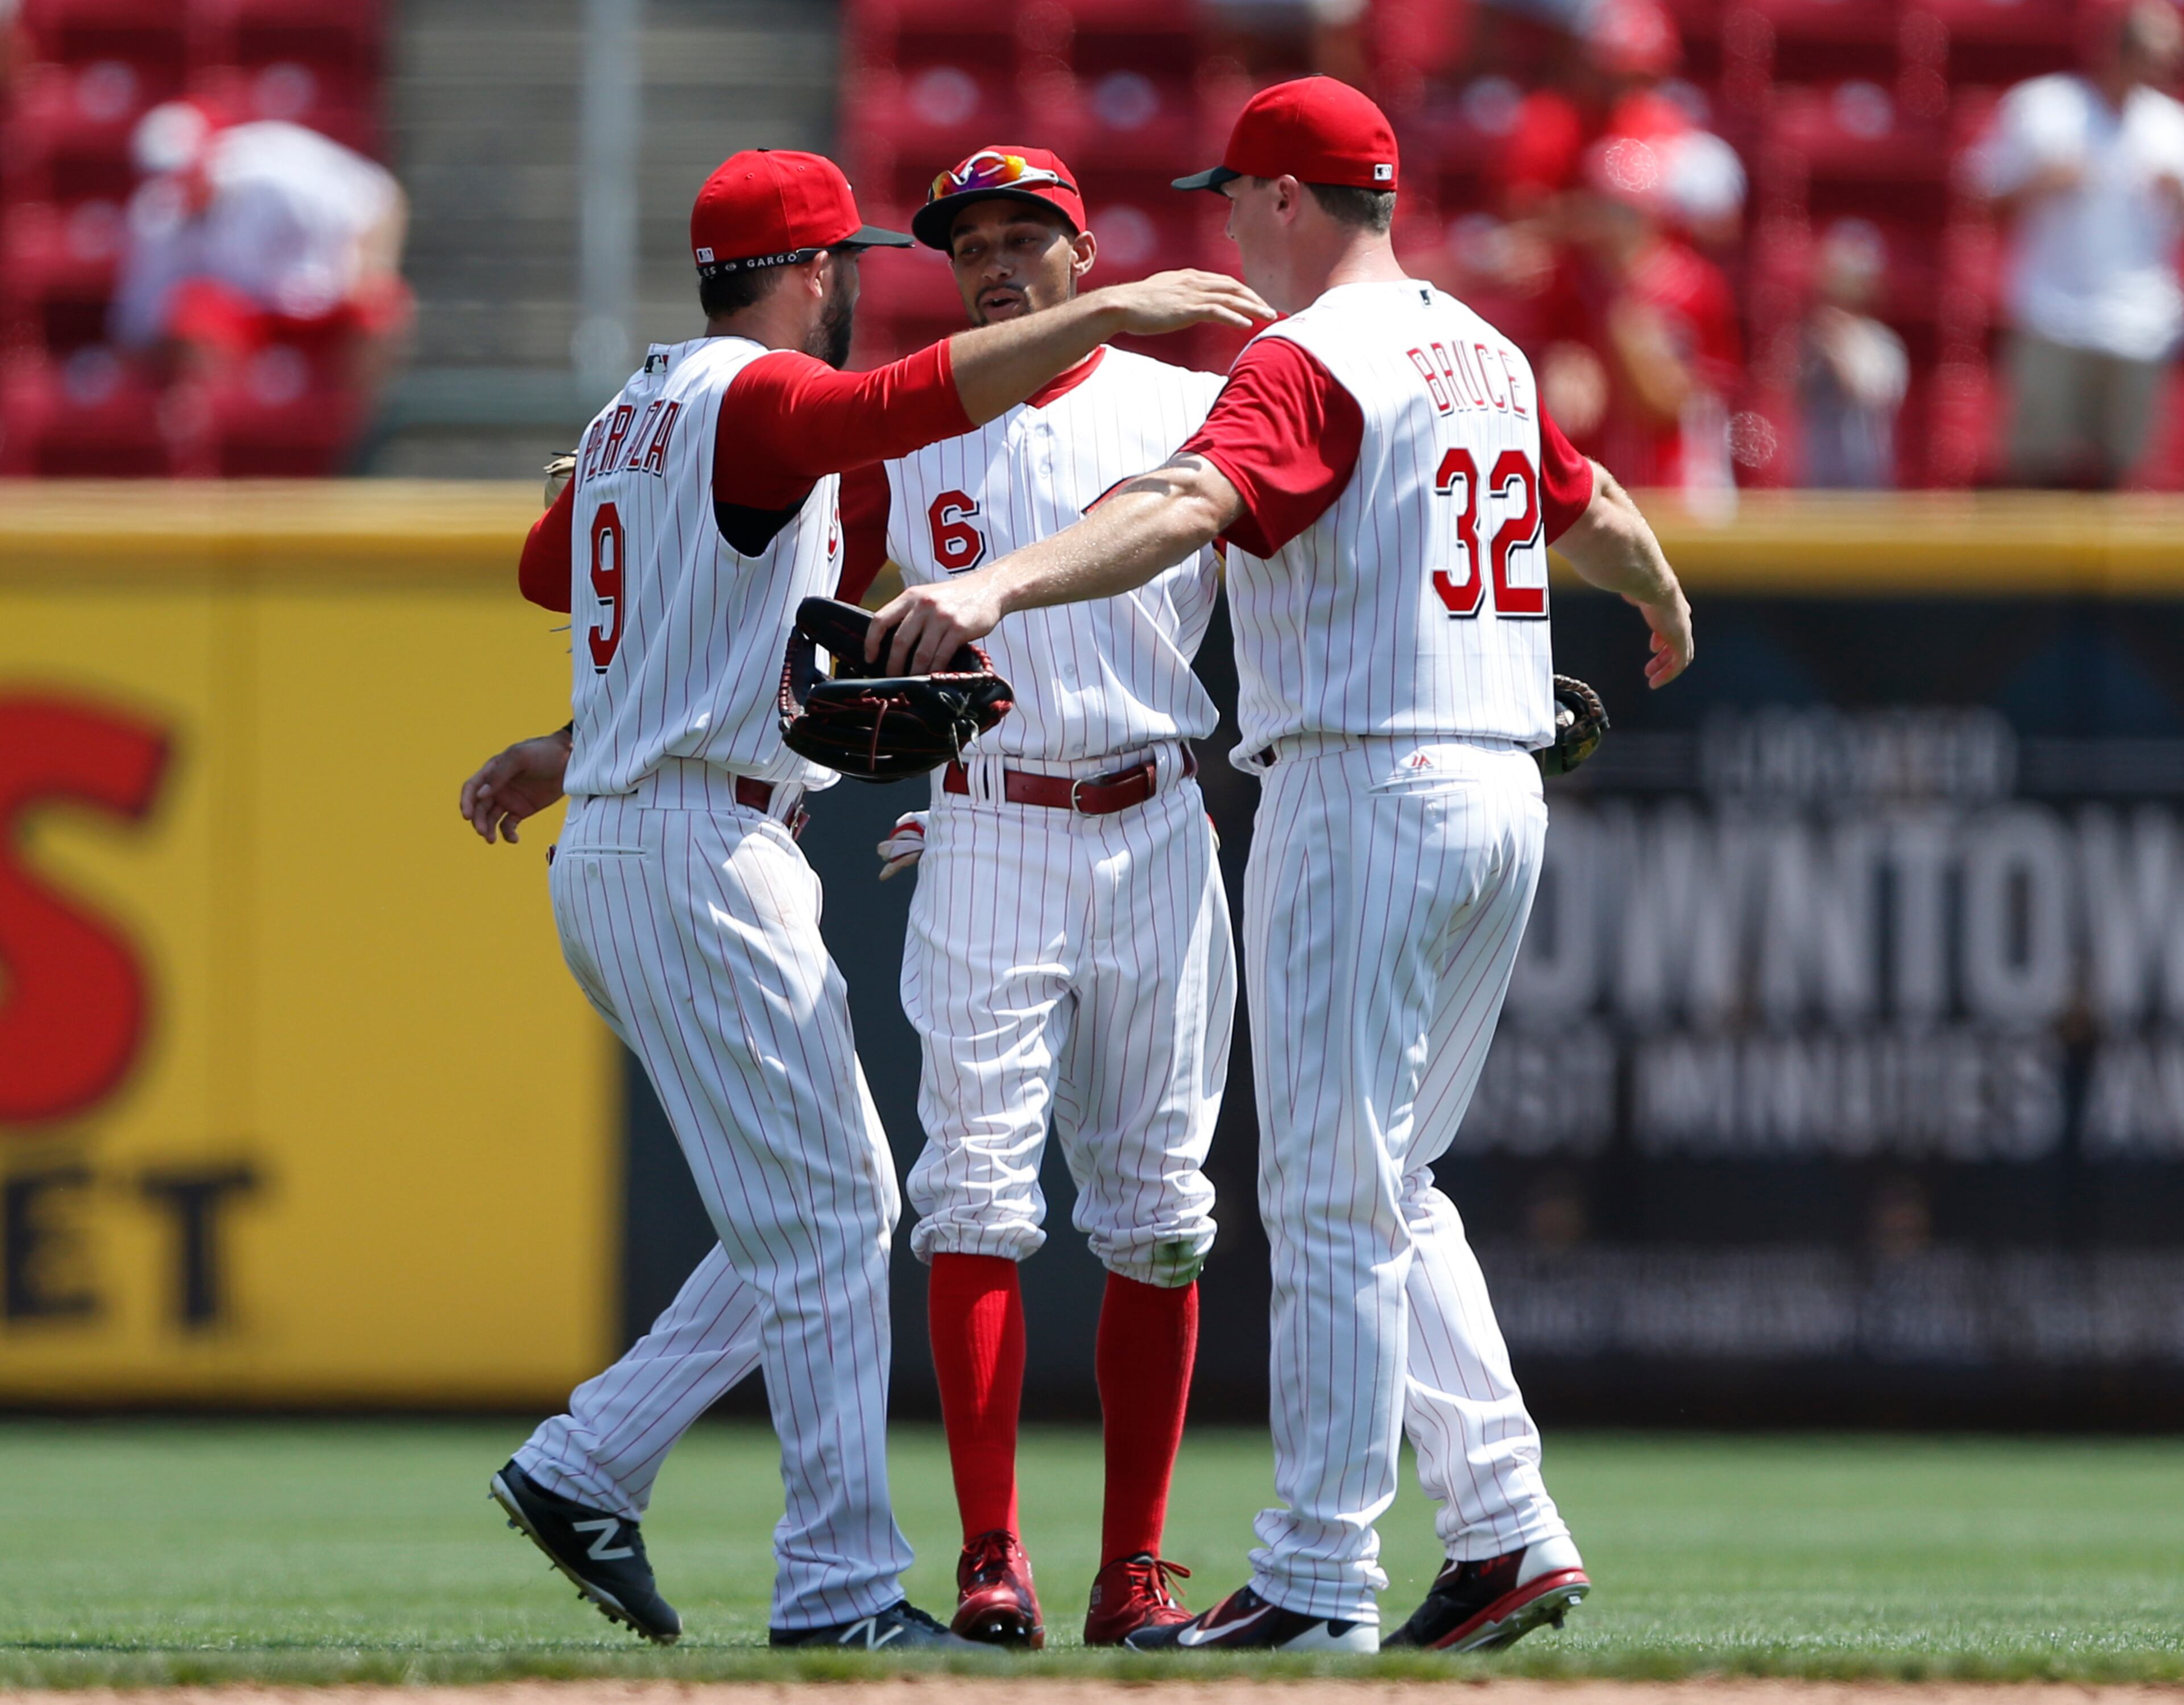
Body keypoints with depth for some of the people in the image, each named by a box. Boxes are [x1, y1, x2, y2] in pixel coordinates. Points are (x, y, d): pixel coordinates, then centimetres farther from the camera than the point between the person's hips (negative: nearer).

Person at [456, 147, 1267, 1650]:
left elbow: (552, 566, 37)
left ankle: (588, 1468, 9)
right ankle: (842, 1585, -14)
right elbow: (912, 401, -30)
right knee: (817, 1220, -11)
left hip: (610, 858, 10)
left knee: (838, 1204, 12)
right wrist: (1108, 313, -34)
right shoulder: (758, 396, -10)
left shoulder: (634, 416, 19)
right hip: (704, 846, -10)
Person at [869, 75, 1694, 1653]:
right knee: (1391, 1189, 17)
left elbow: (1189, 504, -30)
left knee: (1332, 1198, -6)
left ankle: (1319, 1583, -6)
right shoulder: (1487, 353, 15)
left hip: (1364, 796, -9)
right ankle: (1509, 1532, 11)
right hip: (1505, 796, 9)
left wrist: (1001, 585, -45)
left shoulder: (1306, 362, -11)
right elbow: (1594, 509, 32)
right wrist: (1664, 607, 55)